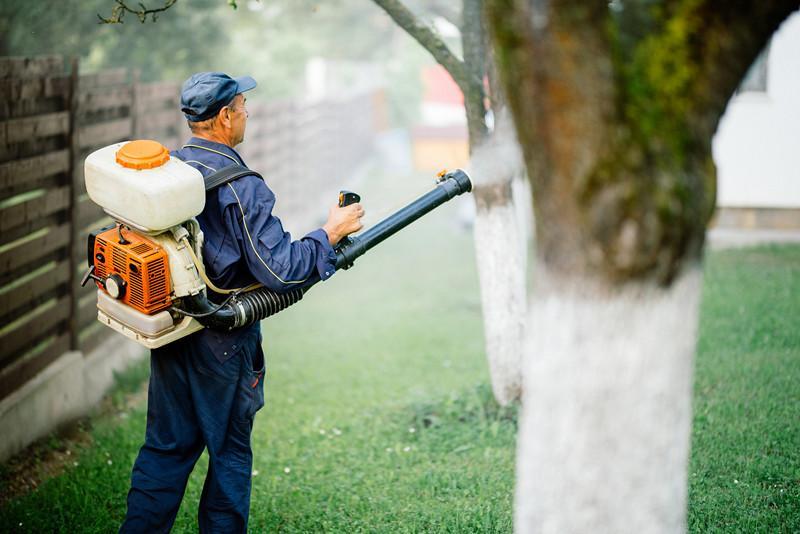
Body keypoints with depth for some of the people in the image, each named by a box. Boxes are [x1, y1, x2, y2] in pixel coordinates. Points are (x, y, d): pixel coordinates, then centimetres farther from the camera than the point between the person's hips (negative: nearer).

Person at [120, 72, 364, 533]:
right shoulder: (241, 187, -21)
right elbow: (279, 271, -22)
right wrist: (330, 234, -10)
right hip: (223, 341, -6)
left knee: (166, 445, 14)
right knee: (230, 452, 10)